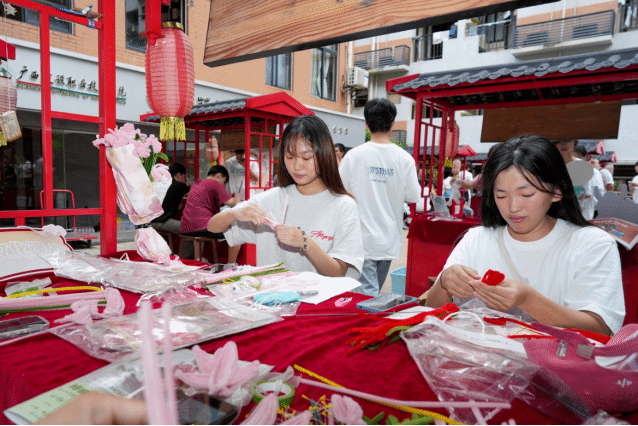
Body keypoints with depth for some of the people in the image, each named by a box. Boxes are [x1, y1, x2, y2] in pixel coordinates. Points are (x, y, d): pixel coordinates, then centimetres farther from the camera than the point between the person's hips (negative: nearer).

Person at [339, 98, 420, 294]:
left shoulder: (353, 155, -9)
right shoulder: (404, 158, -5)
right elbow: (413, 196, -2)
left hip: (363, 239, -3)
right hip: (389, 239, 3)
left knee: (367, 294, 1)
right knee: (376, 290, 21)